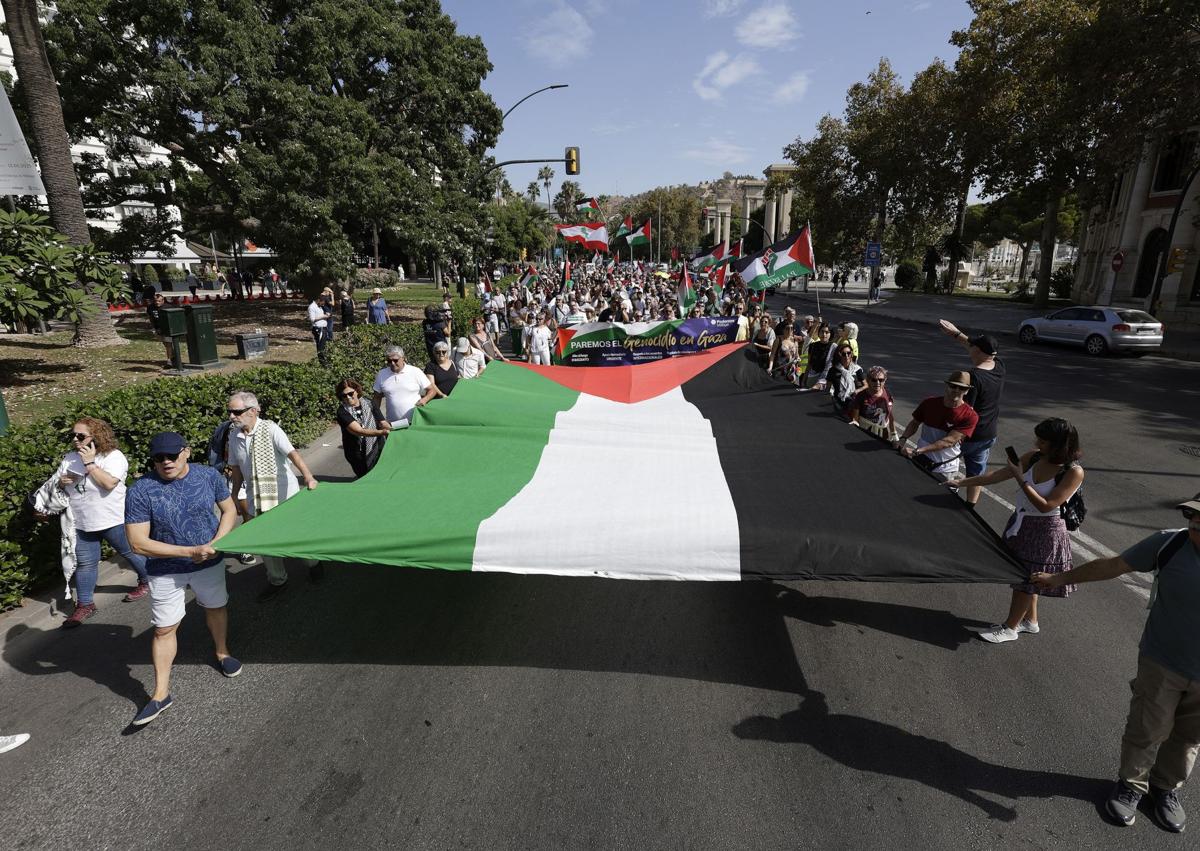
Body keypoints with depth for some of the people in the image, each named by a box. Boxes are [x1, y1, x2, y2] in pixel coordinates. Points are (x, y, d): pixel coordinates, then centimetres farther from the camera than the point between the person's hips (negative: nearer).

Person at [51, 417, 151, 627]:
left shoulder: (114, 456, -16)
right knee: (84, 563, 11)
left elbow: (109, 483, -29)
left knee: (130, 553, 10)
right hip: (81, 523, 6)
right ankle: (85, 605, 21)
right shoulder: (70, 458, 5)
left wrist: (89, 463, -25)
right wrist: (61, 482, -8)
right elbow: (55, 483, 15)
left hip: (113, 521, -6)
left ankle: (147, 582, 32)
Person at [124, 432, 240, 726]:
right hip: (166, 571, -2)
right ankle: (161, 694, 21)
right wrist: (190, 551, -26)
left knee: (216, 607, 21)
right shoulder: (141, 491, -19)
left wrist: (216, 543, -16)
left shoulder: (209, 476, -12)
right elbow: (138, 542, -20)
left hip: (210, 563, 2)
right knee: (164, 629, 6)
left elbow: (229, 509, 1)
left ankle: (222, 652, 47)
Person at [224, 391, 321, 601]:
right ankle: (277, 580, 31)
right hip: (257, 499, 5)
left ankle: (313, 564, 36)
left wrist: (308, 477, -42)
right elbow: (236, 470, 11)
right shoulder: (234, 437, 0)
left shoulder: (270, 429, -16)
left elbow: (292, 453, -29)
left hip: (285, 494, -5)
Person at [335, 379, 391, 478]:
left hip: (379, 450, 3)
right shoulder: (342, 411, -11)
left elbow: (383, 422, 0)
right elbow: (359, 431, -24)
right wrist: (381, 432, -38)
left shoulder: (370, 404, 3)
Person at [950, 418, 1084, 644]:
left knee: (1025, 580, 7)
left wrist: (1020, 478, -26)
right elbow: (999, 474, 1)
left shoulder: (1074, 472, -22)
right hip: (1021, 523, 6)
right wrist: (962, 482, -1)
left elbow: (1045, 506, -25)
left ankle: (1010, 628, 23)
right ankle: (1030, 620, 40)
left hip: (1044, 531, -6)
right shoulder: (1034, 457, -5)